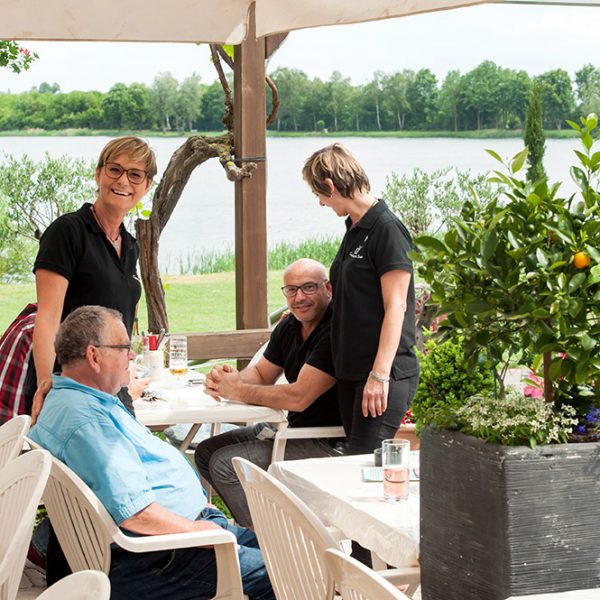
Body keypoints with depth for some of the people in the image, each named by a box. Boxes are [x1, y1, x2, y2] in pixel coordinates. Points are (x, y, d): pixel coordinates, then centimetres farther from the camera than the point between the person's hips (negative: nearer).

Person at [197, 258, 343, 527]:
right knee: (206, 452, 8)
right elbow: (261, 374, 15)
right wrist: (232, 378, -9)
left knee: (224, 464, -18)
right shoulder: (288, 327, 8)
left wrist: (239, 391, -15)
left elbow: (299, 397, -27)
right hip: (289, 426, 10)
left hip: (327, 442, -10)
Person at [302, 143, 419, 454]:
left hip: (386, 374, -9)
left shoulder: (387, 229, -13)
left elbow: (395, 307, -18)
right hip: (351, 371, 9)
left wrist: (380, 375, -22)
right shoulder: (354, 229, 16)